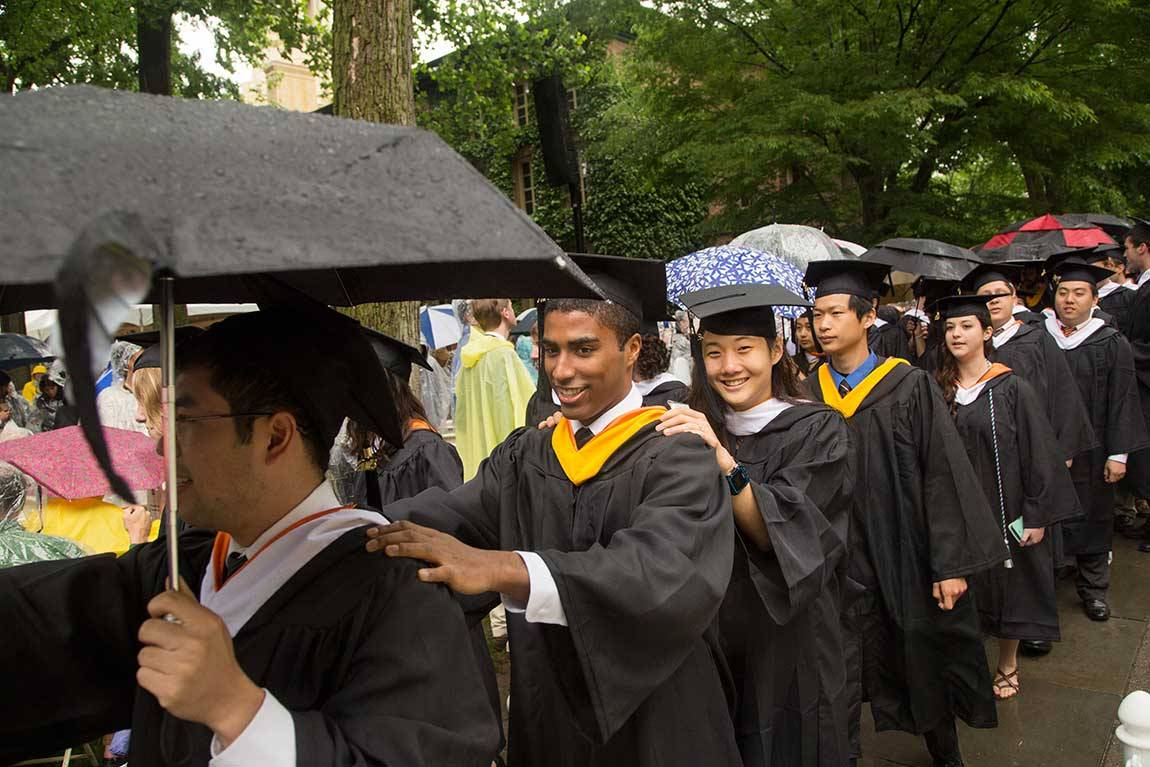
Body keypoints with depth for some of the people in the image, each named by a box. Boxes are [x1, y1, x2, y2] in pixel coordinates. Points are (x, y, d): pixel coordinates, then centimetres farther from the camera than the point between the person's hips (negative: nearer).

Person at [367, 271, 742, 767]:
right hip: (546, 714, 5)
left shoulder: (677, 457, -16)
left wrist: (500, 568, -46)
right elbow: (452, 515, -13)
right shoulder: (524, 455, 2)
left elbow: (665, 571, -34)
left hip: (654, 720, -4)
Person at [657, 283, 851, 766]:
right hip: (712, 636, 4)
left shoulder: (816, 431, -12)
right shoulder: (697, 427, 0)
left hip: (786, 643, -3)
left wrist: (720, 456, -36)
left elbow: (775, 534, -23)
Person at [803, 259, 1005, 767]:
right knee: (841, 673, 7)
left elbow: (944, 475, -10)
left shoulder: (909, 387, -9)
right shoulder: (810, 393, 0)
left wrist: (952, 563, -12)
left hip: (906, 556, -1)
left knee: (924, 665, 16)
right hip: (840, 561, 2)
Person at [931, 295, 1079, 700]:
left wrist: (1037, 515, -12)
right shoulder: (939, 390, 0)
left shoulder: (1013, 389, -9)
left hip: (1003, 509, -2)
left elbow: (1039, 453, -9)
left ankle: (1008, 665, 30)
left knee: (1008, 586, 11)